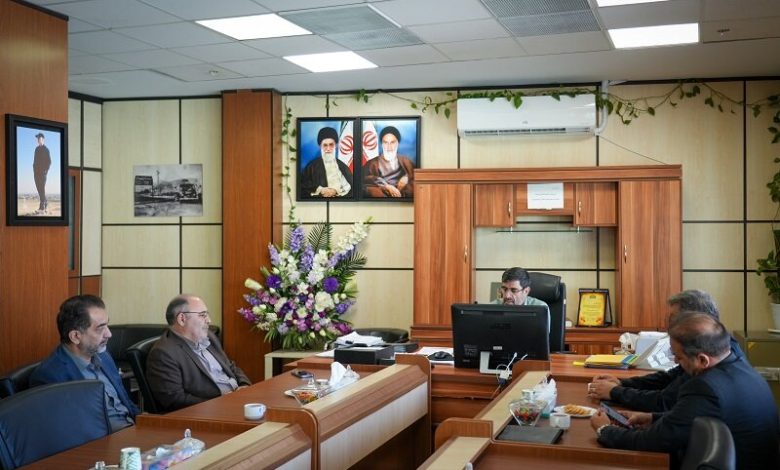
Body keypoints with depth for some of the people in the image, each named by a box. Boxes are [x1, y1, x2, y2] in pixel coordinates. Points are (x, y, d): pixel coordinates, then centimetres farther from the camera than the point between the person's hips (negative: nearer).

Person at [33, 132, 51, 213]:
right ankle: (45, 203, 20)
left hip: (42, 172, -7)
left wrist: (46, 171, -13)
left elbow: (49, 162, -6)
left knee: (42, 189, -11)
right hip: (36, 172, 7)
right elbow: (35, 161, 20)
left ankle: (42, 207, -14)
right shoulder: (37, 149, 16)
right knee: (39, 189, 8)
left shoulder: (46, 149, -4)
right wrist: (34, 170, 11)